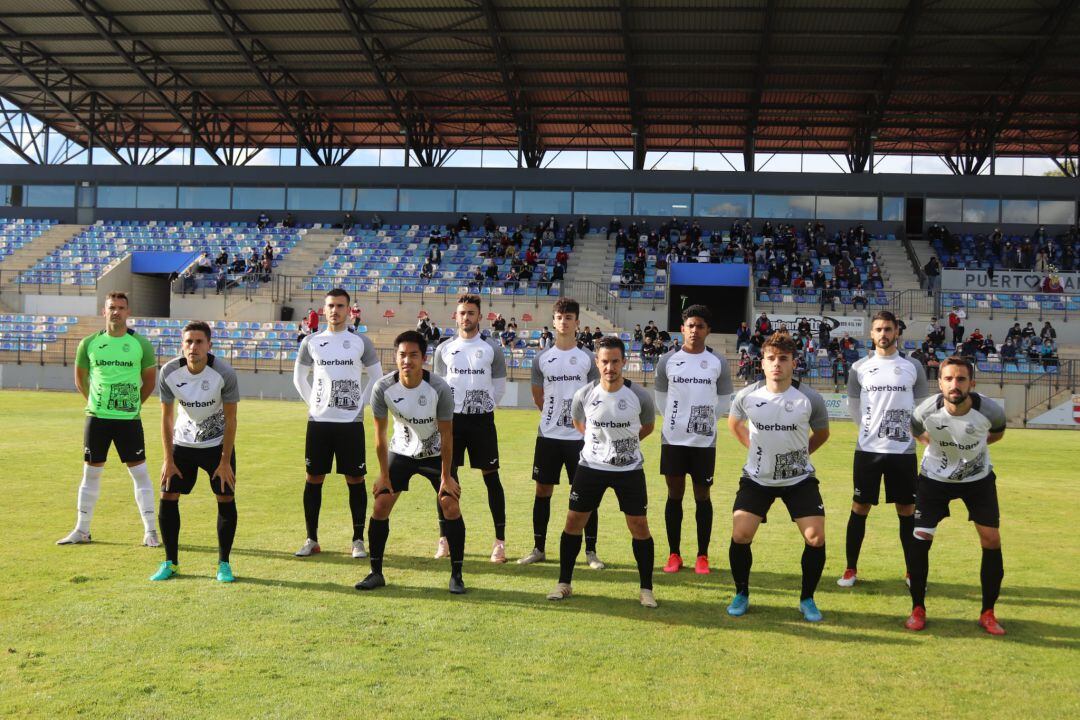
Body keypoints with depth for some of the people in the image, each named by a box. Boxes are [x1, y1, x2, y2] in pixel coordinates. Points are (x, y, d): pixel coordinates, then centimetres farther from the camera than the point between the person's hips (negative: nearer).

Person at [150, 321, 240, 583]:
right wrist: (168, 459, -8)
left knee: (226, 499, -5)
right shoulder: (169, 372, -17)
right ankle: (170, 562, 12)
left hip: (218, 444, -2)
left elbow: (230, 420, -15)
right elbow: (166, 416, -6)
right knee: (167, 497, -2)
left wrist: (225, 462, -15)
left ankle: (224, 563, 9)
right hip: (182, 443, 2)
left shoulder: (224, 373, -24)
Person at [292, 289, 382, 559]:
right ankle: (311, 540, 14)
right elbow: (299, 377, 15)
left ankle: (358, 541, 10)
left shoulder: (361, 342, 2)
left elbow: (376, 376, 9)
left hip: (351, 421, -1)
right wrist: (313, 402, 6)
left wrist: (361, 404, 2)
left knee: (355, 480, 1)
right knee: (313, 479, 4)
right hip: (319, 421, 2)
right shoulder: (311, 342, 6)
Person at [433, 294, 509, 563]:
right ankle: (444, 539, 14)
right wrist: (449, 411, 3)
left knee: (491, 477, -1)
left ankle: (500, 541, 4)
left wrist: (482, 408, 2)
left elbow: (499, 387, 5)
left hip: (482, 420, -2)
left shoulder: (492, 348, 2)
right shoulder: (444, 349, 8)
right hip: (451, 419, 2)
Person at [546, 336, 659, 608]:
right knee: (574, 521, 2)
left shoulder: (639, 396, -13)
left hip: (629, 468, -1)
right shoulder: (584, 395, -10)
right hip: (591, 466, 1)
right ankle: (564, 583, 17)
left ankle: (646, 589, 13)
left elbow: (648, 426, 8)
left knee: (639, 525, -2)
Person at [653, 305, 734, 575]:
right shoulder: (668, 360, 1)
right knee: (674, 495, 7)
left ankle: (702, 556, 14)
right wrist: (675, 420, 7)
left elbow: (724, 397, 9)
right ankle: (674, 555, 15)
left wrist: (707, 420, 4)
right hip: (672, 439, 1)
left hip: (704, 441, -1)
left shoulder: (718, 362, 0)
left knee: (702, 496, 5)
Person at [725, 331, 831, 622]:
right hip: (757, 478, 0)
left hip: (799, 479, 0)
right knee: (740, 535, -9)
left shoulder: (810, 398, -13)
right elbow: (733, 423, 13)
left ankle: (807, 600, 13)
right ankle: (741, 594, 15)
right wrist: (754, 447, 5)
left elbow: (822, 434, 7)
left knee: (816, 538, -9)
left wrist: (800, 454, 6)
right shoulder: (747, 396, -10)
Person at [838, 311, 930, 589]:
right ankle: (851, 569, 14)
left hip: (903, 451, 0)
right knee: (860, 508, 5)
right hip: (867, 450, 0)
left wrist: (902, 431, 8)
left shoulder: (913, 367, 2)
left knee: (907, 511, 6)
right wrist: (873, 430, 10)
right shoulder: (859, 368, 2)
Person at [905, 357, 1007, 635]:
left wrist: (972, 446, 1)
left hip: (978, 479, 1)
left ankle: (988, 614, 13)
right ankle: (918, 609, 10)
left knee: (991, 541, -3)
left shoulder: (990, 411, -25)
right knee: (921, 538, -6)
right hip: (935, 477, -1)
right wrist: (939, 445, -1)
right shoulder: (926, 411, -26)